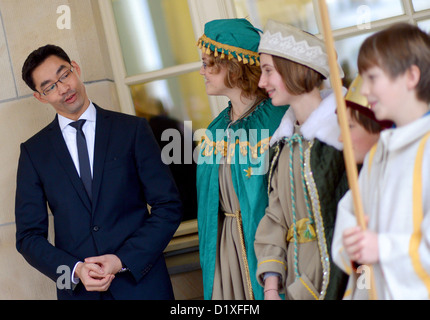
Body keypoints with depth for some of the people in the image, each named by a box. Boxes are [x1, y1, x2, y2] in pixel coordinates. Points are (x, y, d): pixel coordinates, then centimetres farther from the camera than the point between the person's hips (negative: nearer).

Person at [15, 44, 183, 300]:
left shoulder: (133, 129, -1)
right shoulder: (33, 152, 3)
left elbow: (168, 206, -3)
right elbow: (29, 235, 3)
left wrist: (124, 260, -14)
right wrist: (74, 270, -13)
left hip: (142, 283, -1)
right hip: (78, 289, 1)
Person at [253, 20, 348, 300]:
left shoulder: (341, 130, -12)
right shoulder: (284, 141, 10)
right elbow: (276, 217, 10)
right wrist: (271, 287, 0)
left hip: (339, 279, -6)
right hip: (298, 283, 6)